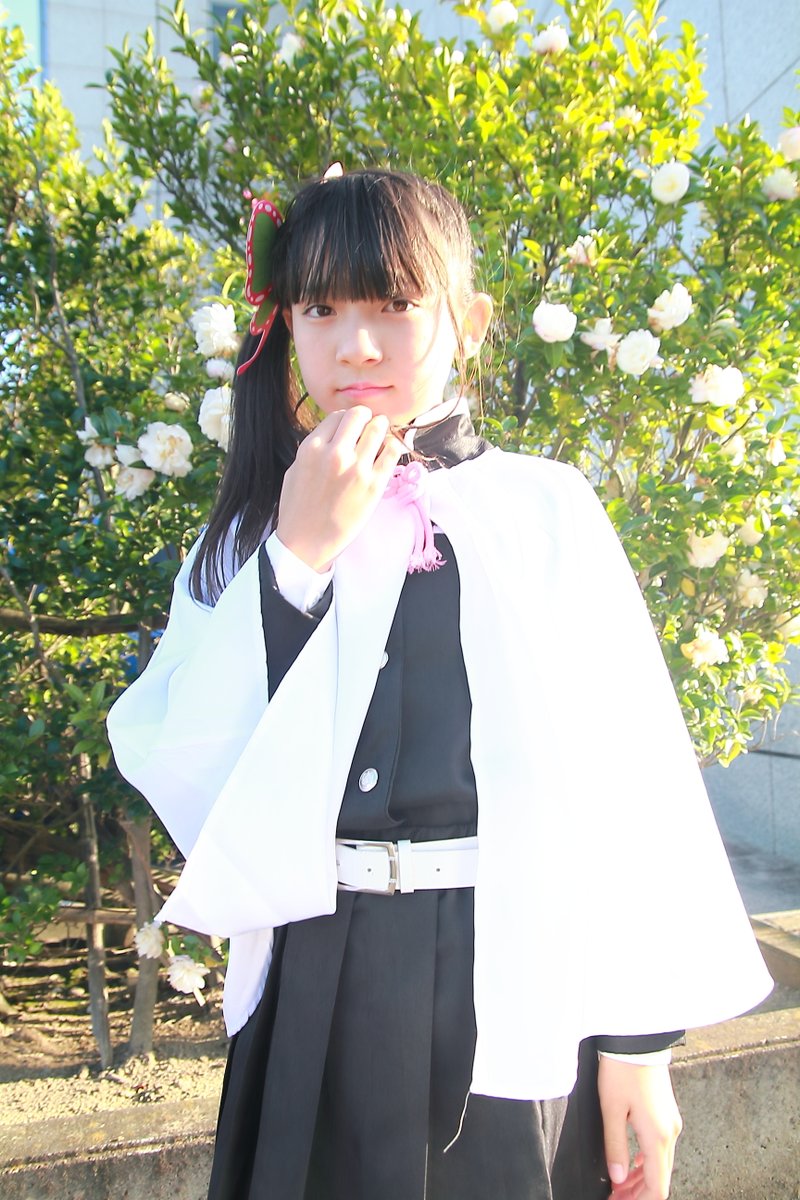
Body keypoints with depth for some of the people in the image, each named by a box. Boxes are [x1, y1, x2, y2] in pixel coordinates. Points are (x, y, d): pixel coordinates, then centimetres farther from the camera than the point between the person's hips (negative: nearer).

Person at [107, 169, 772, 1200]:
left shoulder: (542, 511, -3)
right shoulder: (250, 534, 5)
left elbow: (625, 773, -5)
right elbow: (177, 767, -6)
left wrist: (637, 1040, -6)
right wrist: (298, 556, -13)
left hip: (513, 991, -2)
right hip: (314, 994, 2)